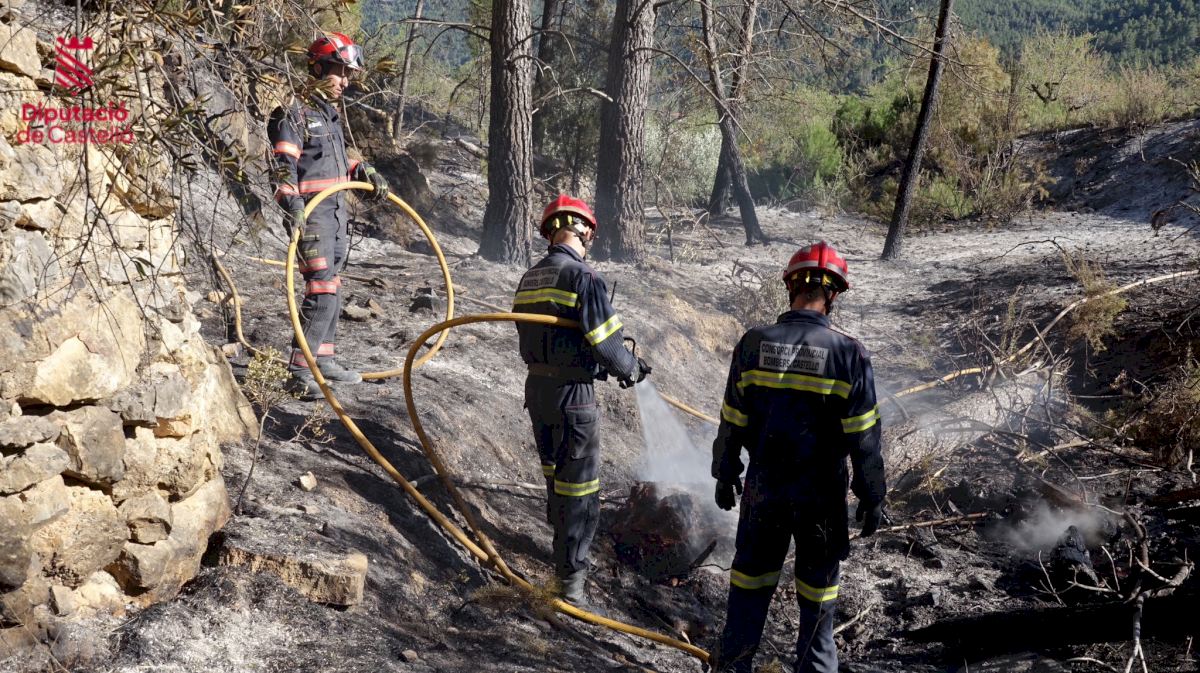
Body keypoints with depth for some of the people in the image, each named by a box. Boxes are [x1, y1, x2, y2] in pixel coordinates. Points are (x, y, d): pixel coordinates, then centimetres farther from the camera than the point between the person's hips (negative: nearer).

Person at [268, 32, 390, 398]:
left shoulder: (330, 111, 18)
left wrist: (365, 172, 15)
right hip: (311, 212, -9)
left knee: (331, 289, 14)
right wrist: (291, 203, -31)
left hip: (336, 210, 9)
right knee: (322, 289, -15)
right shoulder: (294, 111, -10)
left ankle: (324, 359, 24)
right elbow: (284, 163, -19)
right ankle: (300, 369, -12)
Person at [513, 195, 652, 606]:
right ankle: (570, 579, 6)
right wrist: (630, 369, 2)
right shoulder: (582, 278, -17)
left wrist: (606, 366, 15)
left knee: (555, 476, 24)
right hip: (572, 395, -8)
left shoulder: (529, 279, 8)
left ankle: (567, 552, 43)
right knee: (578, 490, 1)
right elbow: (606, 343, -19)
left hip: (536, 387, 8)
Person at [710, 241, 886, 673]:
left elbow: (732, 423, -1)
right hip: (822, 494, -2)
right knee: (817, 589, 15)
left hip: (763, 488, 2)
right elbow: (864, 437, -10)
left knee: (751, 576, 17)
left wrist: (725, 475, 12)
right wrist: (872, 497, 0)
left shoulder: (753, 345, -8)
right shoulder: (848, 354, -13)